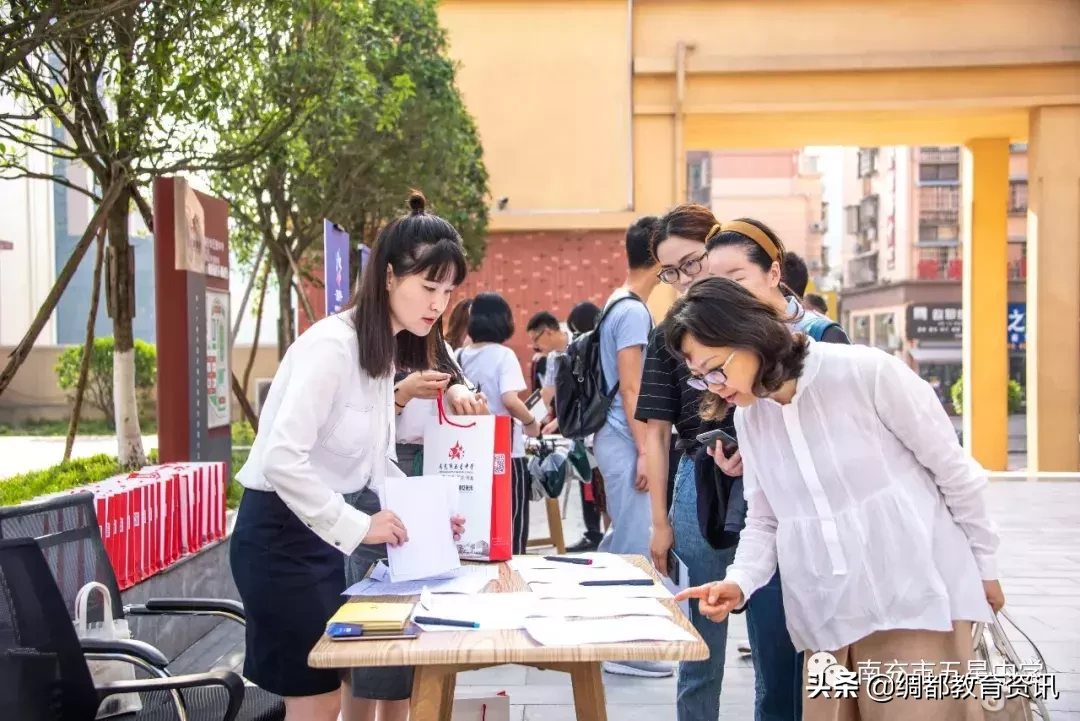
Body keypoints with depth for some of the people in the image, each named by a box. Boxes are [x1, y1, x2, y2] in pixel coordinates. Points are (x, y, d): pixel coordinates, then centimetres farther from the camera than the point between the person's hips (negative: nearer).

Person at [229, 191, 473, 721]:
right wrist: (357, 527, -26)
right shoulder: (333, 344, -23)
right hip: (281, 532, -9)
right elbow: (283, 459, -30)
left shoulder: (382, 350, 7)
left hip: (316, 533, 9)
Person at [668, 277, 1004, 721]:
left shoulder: (866, 373, -13)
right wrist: (739, 582, -9)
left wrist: (983, 566, 5)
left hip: (918, 596, -5)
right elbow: (764, 520, 9)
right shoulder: (747, 417, 5)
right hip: (828, 616, 5)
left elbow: (953, 471, -4)